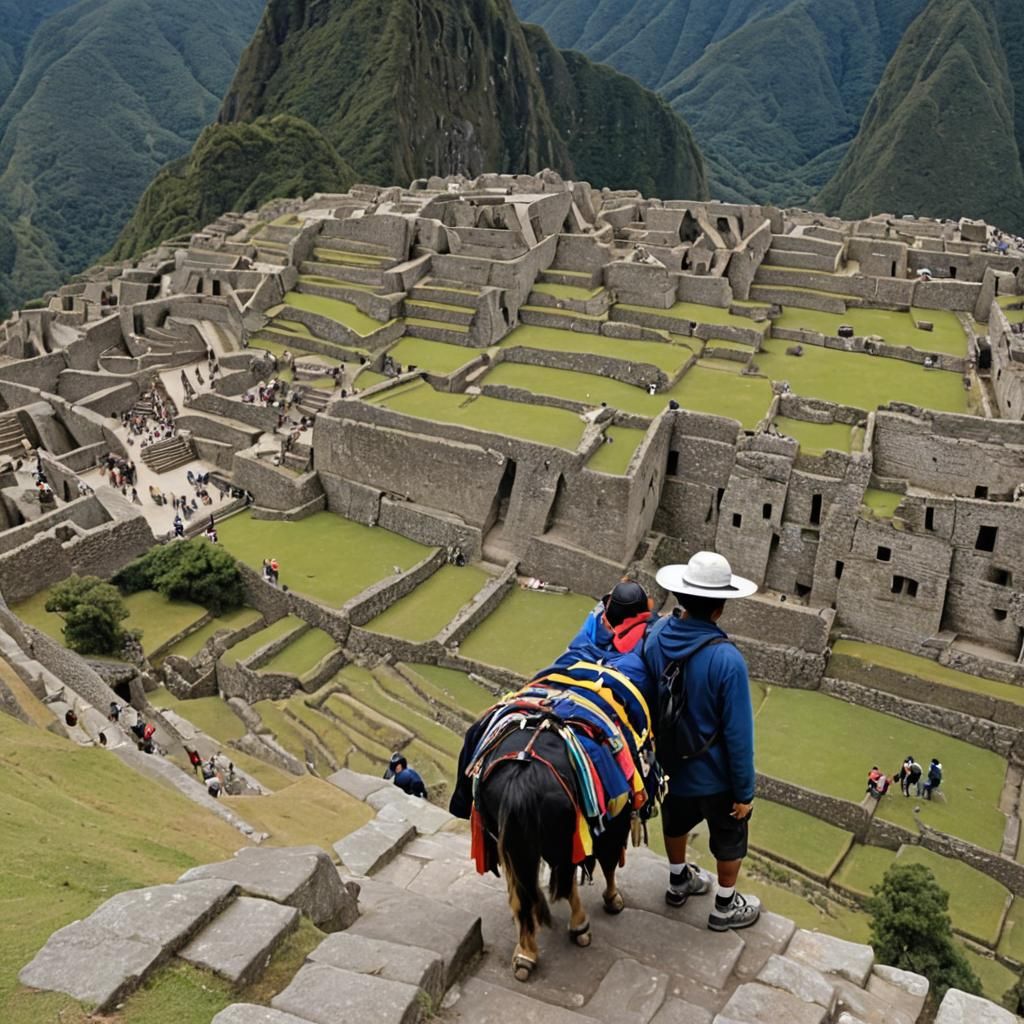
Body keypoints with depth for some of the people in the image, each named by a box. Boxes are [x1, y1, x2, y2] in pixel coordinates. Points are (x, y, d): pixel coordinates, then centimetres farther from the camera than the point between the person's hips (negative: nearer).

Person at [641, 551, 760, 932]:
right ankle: (725, 906, 42)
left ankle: (679, 882, 53)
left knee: (676, 820, 31)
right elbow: (738, 734, -26)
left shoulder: (655, 635, -17)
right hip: (713, 772, -5)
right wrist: (744, 791, -12)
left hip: (669, 762, 5)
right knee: (729, 836, 22)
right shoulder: (726, 660, -34)